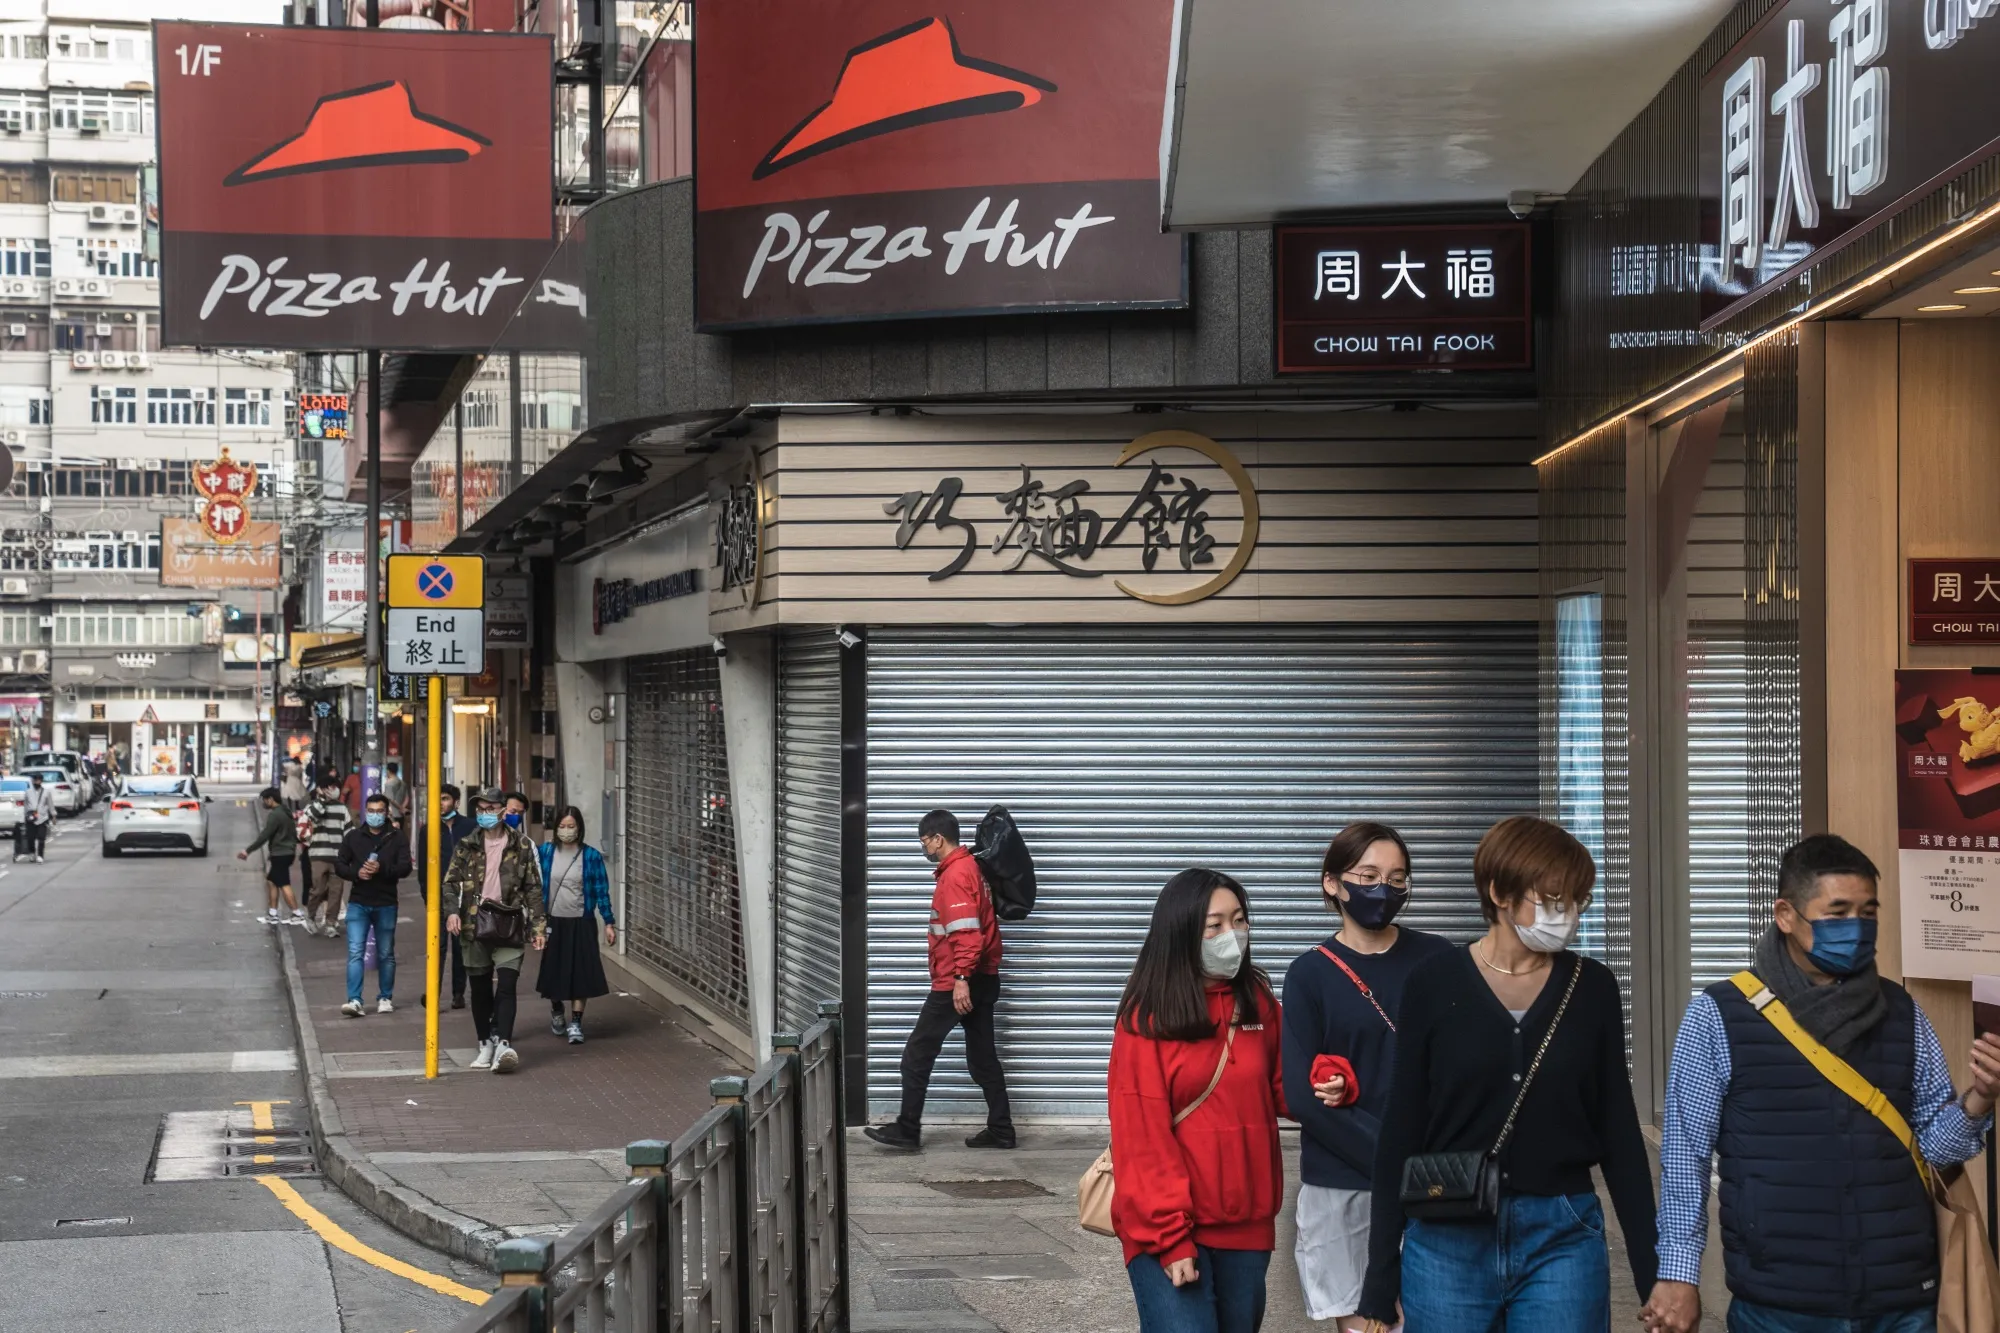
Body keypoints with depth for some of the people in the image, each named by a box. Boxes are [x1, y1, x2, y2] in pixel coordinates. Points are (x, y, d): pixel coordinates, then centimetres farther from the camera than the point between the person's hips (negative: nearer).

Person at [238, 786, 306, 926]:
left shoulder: (275, 815, -16)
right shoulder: (285, 813, 14)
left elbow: (264, 836, -20)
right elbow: (294, 833, 19)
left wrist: (248, 851, -16)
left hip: (280, 854, -10)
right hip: (286, 852, 10)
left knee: (284, 885, -7)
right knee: (271, 881, 15)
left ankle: (298, 914, -9)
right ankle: (273, 914, 16)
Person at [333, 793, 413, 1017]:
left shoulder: (397, 837, 1)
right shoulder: (353, 836, 6)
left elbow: (405, 867, -7)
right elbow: (339, 865, 7)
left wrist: (381, 869, -23)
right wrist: (356, 873, -13)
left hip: (386, 904, 0)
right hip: (358, 903, 0)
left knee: (386, 954, 11)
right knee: (355, 952, -9)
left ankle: (385, 998, 23)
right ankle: (354, 1000, -13)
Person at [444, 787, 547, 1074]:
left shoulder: (522, 845, 3)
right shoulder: (467, 846, 8)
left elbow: (533, 888, 5)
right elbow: (451, 881, 8)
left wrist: (537, 925, -1)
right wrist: (452, 910, -10)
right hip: (474, 926, 3)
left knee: (506, 985, -13)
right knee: (480, 989, 9)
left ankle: (503, 1044, -21)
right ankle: (486, 1044, 20)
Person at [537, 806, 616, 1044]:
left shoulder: (591, 856, -4)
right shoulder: (546, 852, -1)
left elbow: (601, 891, -2)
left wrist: (609, 923, -3)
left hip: (581, 924, -1)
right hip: (553, 922, 1)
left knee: (580, 973, -4)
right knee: (554, 970, 11)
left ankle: (575, 1023, 4)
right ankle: (556, 1011, 37)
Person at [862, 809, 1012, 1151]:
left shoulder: (955, 875, -16)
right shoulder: (969, 867, 15)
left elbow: (966, 932, -25)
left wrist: (961, 978, -28)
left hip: (955, 983, -10)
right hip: (982, 979, 10)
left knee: (917, 1055, -2)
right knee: (982, 1057, 11)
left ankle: (907, 1131, 2)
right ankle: (1000, 1130, 10)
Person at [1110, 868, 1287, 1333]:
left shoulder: (1257, 1000, 7)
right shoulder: (1148, 1016, -9)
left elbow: (1278, 1090, 15)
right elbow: (1142, 1134, -11)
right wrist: (1170, 1236, -15)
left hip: (1245, 1223, 5)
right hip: (1169, 1227, -5)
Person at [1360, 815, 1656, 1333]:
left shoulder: (1593, 988, 3)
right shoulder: (1433, 986, -3)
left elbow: (1618, 1130, 6)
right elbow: (1401, 1134, -1)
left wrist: (1653, 1271, 4)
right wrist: (1380, 1282, -3)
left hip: (1563, 1238, 1)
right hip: (1447, 1242, -1)